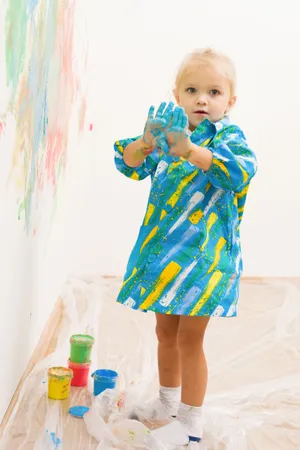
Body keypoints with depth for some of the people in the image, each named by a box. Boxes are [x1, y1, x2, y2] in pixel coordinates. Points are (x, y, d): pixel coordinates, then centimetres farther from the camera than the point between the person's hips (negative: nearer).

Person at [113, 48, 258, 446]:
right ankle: (168, 403, 39)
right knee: (166, 330, 19)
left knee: (190, 338, 0)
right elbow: (131, 164, -5)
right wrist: (145, 144, -28)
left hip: (204, 255, -6)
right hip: (166, 249, 6)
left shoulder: (228, 136, -10)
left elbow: (242, 168, -30)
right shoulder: (170, 134, 5)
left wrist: (191, 151, -45)